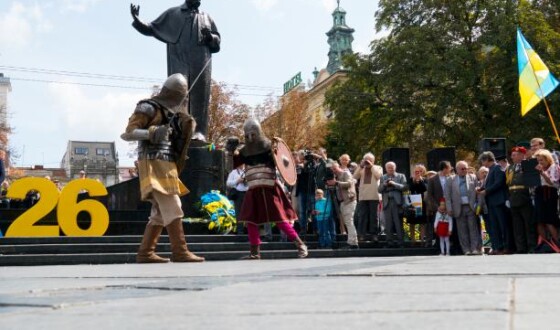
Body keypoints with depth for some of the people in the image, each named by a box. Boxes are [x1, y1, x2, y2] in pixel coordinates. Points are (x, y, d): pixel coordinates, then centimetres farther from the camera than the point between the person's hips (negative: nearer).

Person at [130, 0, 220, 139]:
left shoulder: (206, 18, 23)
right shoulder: (172, 14, 18)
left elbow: (217, 41, 20)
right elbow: (151, 29, 18)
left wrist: (210, 37, -3)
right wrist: (136, 20, 2)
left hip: (201, 64, 1)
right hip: (179, 63, -1)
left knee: (199, 97, -7)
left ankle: (200, 131, -10)